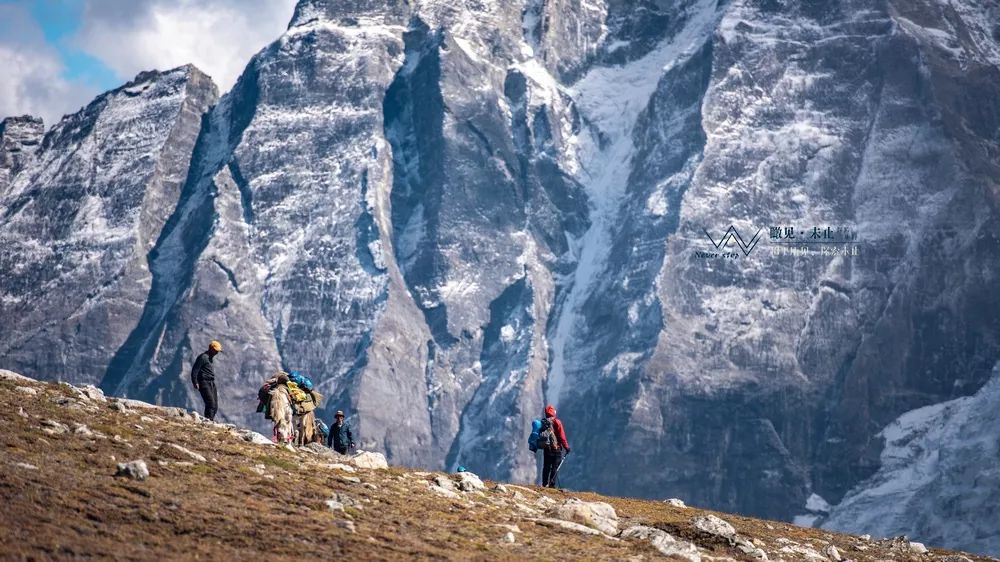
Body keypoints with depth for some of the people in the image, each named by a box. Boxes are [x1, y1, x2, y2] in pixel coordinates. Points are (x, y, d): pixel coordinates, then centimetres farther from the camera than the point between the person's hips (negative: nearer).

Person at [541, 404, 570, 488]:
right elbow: (562, 436, -11)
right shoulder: (556, 422, -10)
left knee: (546, 467, 12)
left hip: (546, 449, 5)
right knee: (555, 467, -2)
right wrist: (566, 447, -6)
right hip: (556, 448, -5)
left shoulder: (543, 422, 5)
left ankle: (544, 484, 12)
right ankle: (552, 484, -9)